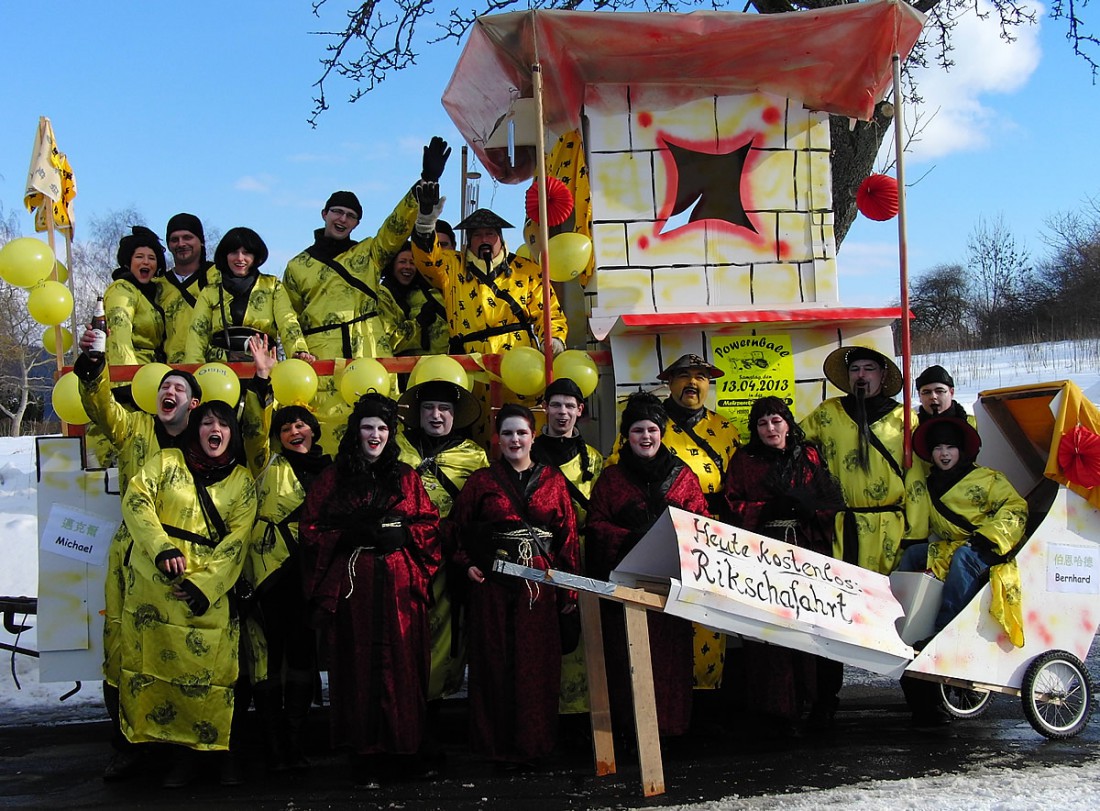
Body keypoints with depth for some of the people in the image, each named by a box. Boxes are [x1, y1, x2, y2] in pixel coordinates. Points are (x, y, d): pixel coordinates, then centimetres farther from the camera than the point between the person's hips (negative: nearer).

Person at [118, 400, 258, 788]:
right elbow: (136, 500, -6)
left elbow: (237, 540, 1)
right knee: (159, 665, 2)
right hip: (155, 587, 1)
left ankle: (223, 752, 9)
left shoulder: (242, 481, 9)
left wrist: (205, 584, -12)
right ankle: (179, 753, 12)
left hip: (210, 592, 0)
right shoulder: (167, 462, 8)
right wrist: (161, 548, -20)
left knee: (212, 671, -4)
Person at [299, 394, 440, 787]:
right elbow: (310, 530, 5)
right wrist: (351, 535, -9)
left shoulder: (406, 477, 15)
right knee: (358, 665, -5)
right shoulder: (333, 478, 9)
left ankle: (399, 750, 7)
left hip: (399, 586, 2)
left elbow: (430, 524, 12)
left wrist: (401, 533, -5)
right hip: (351, 585, -1)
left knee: (400, 663, -3)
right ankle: (365, 757, 0)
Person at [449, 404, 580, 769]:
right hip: (493, 580, -1)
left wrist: (570, 589, 1)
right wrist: (466, 565, -7)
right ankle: (499, 746, 10)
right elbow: (459, 529, 9)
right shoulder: (481, 481, 7)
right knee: (496, 662, 1)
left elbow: (568, 534, 6)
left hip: (541, 581, 1)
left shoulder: (553, 480, 8)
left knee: (537, 661, 2)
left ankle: (533, 742, 14)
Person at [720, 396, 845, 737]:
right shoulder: (744, 460, 12)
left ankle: (795, 706, 4)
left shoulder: (809, 456, 15)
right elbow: (732, 508, 2)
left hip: (804, 554, 2)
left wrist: (800, 501, -10)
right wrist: (771, 509, -10)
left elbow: (831, 502, 7)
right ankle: (768, 712, -7)